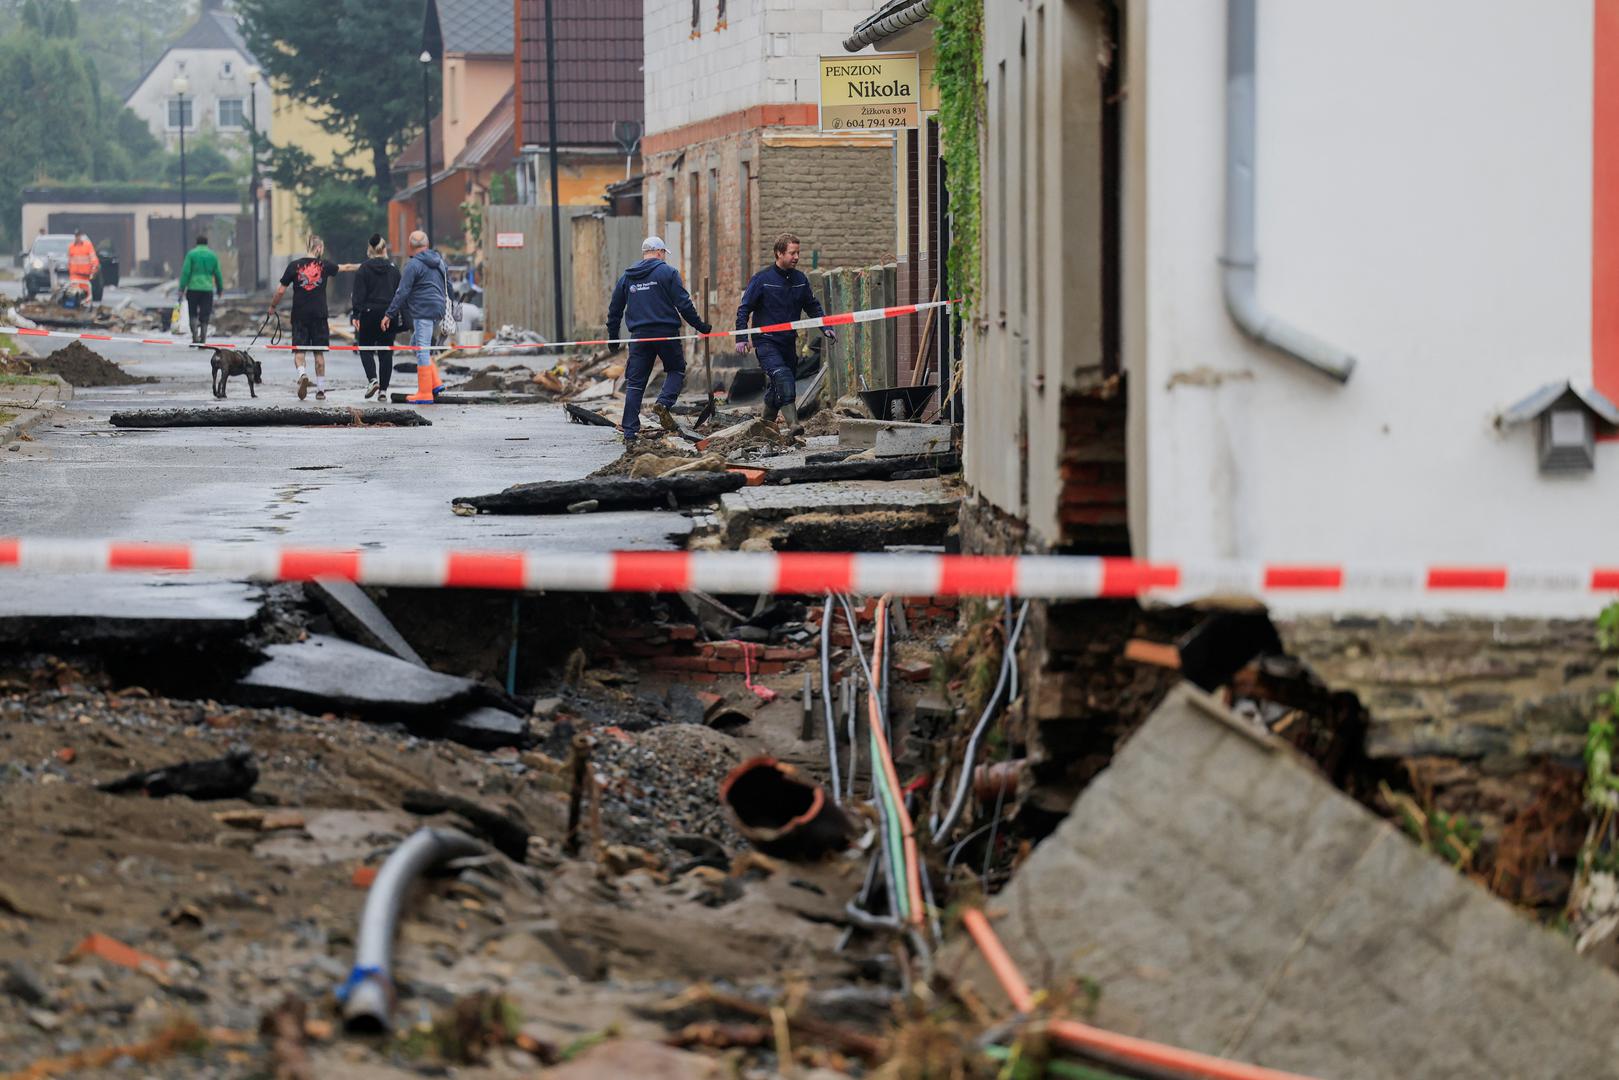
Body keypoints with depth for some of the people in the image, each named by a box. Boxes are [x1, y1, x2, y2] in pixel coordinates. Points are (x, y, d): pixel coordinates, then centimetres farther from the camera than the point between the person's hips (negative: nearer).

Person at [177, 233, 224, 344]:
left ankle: (195, 335, -9)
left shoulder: (191, 254, -2)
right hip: (208, 289, 1)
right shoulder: (212, 255, 5)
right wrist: (220, 289, 19)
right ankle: (203, 339, 3)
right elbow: (218, 274, 7)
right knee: (204, 316, 5)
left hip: (193, 288, -1)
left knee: (193, 314, 10)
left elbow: (185, 272, -8)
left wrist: (181, 289, -7)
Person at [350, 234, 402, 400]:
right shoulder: (394, 269, 4)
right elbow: (399, 292, 8)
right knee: (386, 352, 6)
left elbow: (358, 294, -8)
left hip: (369, 313, -3)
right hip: (389, 315, 3)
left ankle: (373, 379, -12)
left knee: (365, 349, 10)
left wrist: (355, 315, -7)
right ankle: (383, 389, 3)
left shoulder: (363, 269, -5)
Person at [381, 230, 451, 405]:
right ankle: (435, 382, 11)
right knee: (416, 343, 19)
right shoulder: (439, 261, 15)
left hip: (422, 310, -9)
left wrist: (389, 315, -8)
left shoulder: (413, 265, -10)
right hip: (438, 309, 9)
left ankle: (425, 393, -5)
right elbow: (448, 286, 21)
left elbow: (402, 292, -12)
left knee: (422, 350, -5)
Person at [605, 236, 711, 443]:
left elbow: (615, 309, 15)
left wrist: (613, 337, 23)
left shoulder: (627, 277, 12)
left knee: (634, 383, 5)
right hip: (666, 332, -3)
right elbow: (683, 304, -7)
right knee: (676, 369, 18)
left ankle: (630, 433, 1)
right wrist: (700, 326, 2)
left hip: (639, 336, 3)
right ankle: (664, 403, -9)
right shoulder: (668, 272, -2)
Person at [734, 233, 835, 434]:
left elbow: (813, 307, 18)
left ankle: (767, 423, 32)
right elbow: (744, 309, -5)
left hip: (788, 342, 6)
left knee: (784, 385, 12)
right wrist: (741, 338, -14)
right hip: (766, 342, -6)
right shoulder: (762, 279, -7)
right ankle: (793, 424, -33)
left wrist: (825, 328, 4)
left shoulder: (800, 279, 8)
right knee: (782, 377, -24)